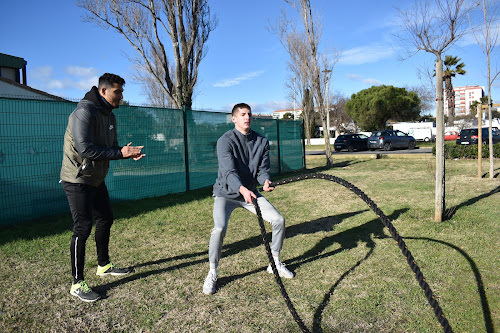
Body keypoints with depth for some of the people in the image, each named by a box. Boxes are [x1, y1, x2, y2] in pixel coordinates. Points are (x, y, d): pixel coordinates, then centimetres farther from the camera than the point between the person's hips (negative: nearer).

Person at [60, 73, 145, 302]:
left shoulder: (109, 115, 8)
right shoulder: (84, 112, -21)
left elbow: (110, 147, 10)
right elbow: (86, 149, -30)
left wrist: (128, 153, -10)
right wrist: (120, 153, -30)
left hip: (96, 179, 10)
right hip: (78, 180, -9)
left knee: (105, 219, 18)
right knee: (83, 228, -6)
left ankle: (104, 265, 37)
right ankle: (77, 284, 7)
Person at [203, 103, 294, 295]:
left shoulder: (261, 141, -1)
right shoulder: (225, 141, -17)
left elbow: (263, 168, -5)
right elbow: (229, 171, -30)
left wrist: (265, 180, -29)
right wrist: (242, 189, -48)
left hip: (250, 192, 5)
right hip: (226, 193, -4)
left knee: (278, 220, -5)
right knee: (219, 228, -27)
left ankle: (275, 263, 18)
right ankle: (212, 274, -4)